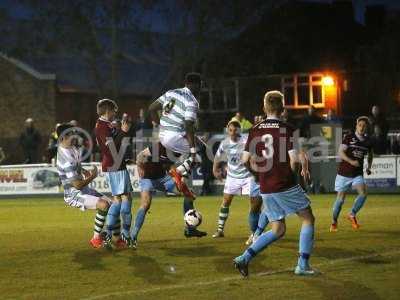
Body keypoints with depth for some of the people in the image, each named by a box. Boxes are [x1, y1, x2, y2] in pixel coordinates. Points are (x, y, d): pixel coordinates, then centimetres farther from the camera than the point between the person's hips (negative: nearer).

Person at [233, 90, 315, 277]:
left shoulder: (255, 131, 4)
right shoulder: (287, 129, -9)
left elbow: (246, 159, 5)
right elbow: (295, 158, -15)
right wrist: (293, 172, 6)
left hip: (266, 189, 5)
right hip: (286, 186, -5)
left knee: (278, 230, 16)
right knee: (308, 219, 12)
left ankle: (244, 258, 1)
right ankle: (303, 265, 5)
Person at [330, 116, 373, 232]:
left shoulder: (368, 141, 5)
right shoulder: (349, 137, -7)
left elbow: (370, 154, 25)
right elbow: (341, 153, -14)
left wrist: (369, 167, 11)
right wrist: (351, 161, -28)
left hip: (357, 174, 3)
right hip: (344, 173, -3)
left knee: (363, 193, -21)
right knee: (340, 198, 4)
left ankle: (352, 214, -2)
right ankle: (334, 222, 22)